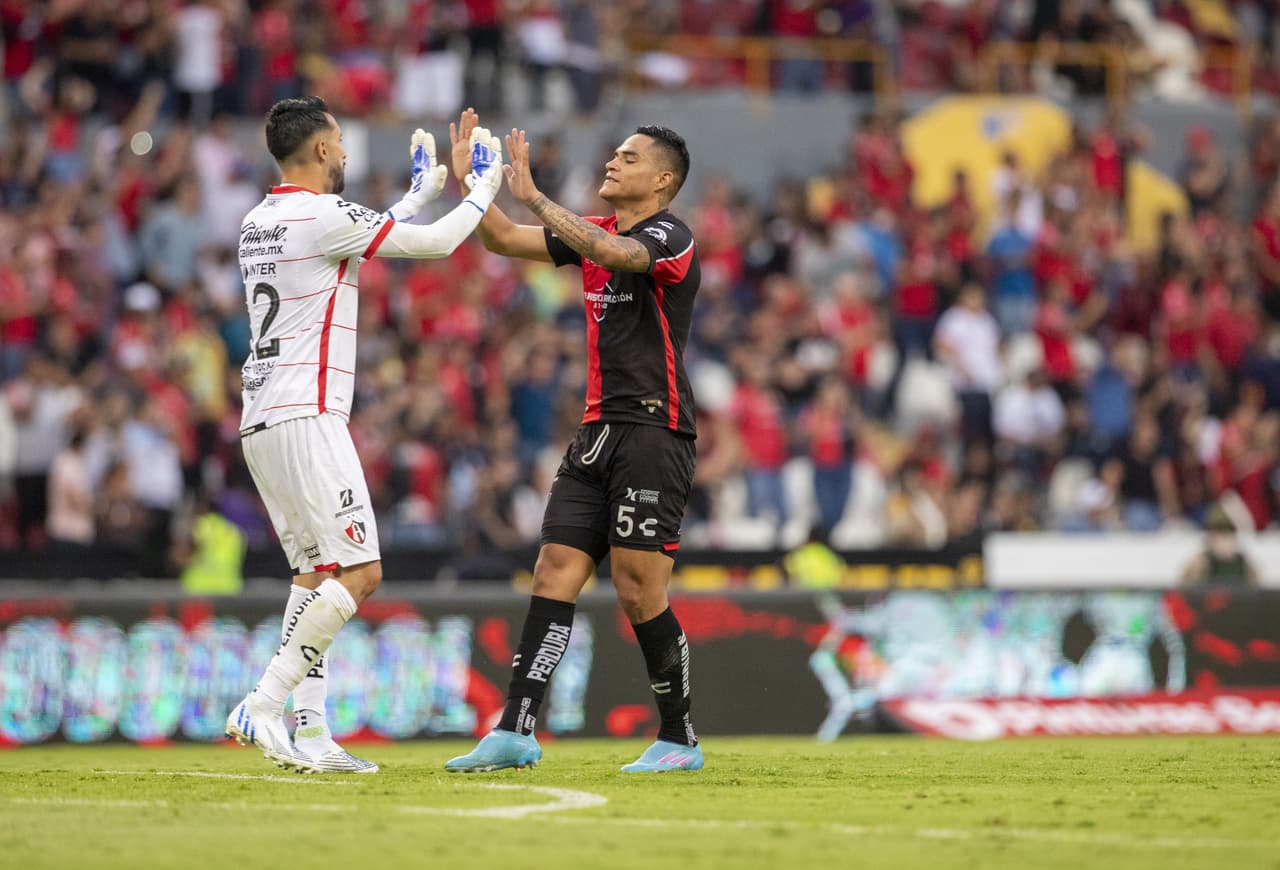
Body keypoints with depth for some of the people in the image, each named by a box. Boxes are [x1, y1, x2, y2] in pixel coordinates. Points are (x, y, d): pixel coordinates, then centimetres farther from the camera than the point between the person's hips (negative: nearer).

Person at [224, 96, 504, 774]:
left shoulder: (258, 223, 16)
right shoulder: (324, 216, -11)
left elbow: (369, 240, 32)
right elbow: (437, 243, -4)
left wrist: (418, 195, 41)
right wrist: (484, 190, 13)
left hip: (260, 423, 10)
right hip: (305, 419, -10)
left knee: (315, 574, 12)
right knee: (359, 571, -10)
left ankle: (311, 734, 5)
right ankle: (263, 706, -17)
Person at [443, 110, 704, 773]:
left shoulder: (669, 237, -8)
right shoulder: (595, 232, 16)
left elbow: (613, 252, -29)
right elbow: (504, 241, 18)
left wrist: (532, 195, -29)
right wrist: (469, 180, 4)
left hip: (653, 432, -8)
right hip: (598, 431, 8)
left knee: (638, 591, -8)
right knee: (553, 576, 0)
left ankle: (678, 738, 5)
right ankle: (515, 732, -3)